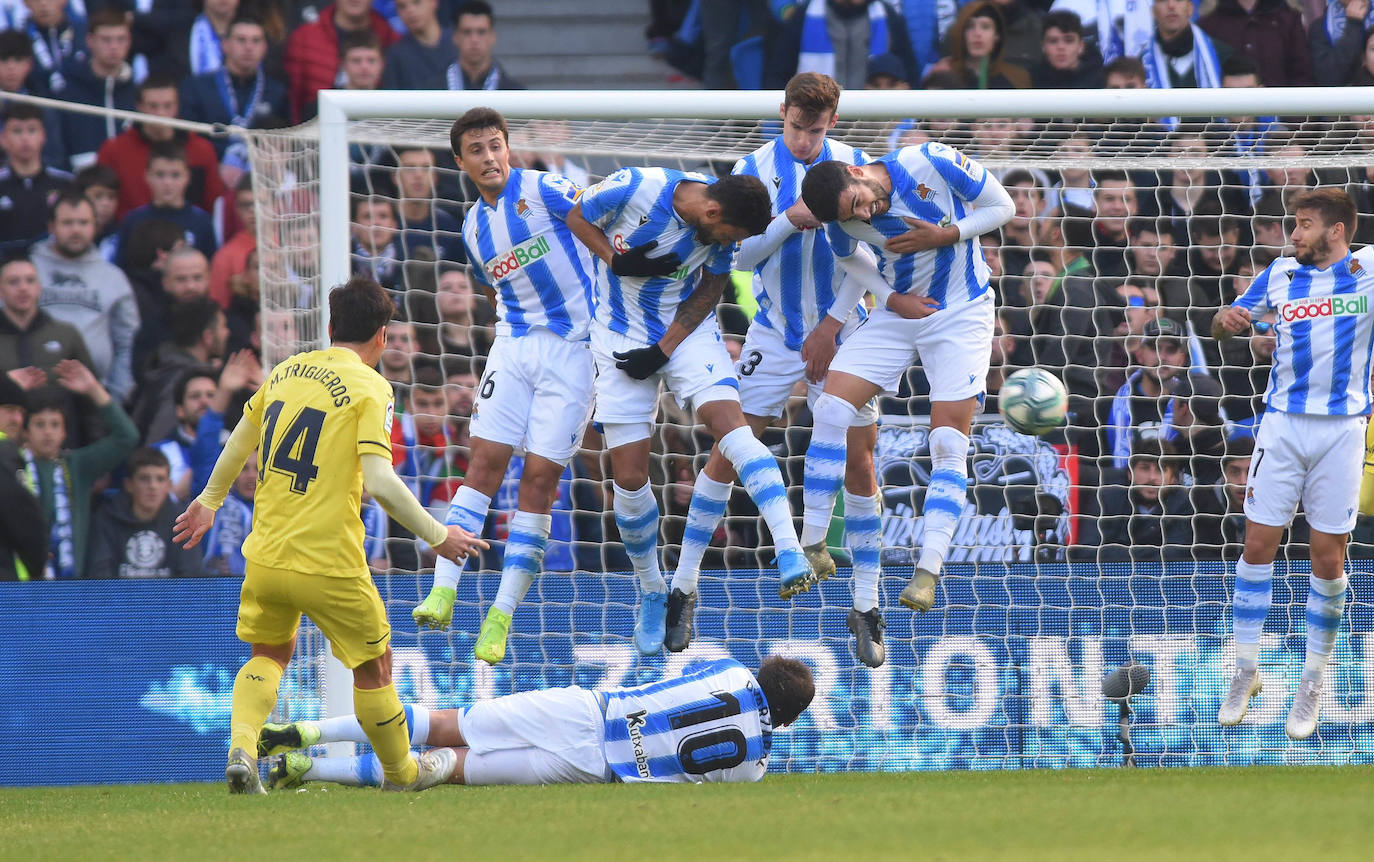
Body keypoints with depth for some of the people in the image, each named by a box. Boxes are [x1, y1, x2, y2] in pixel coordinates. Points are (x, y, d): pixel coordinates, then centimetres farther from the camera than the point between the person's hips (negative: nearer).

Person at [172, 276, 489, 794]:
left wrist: (210, 501, 36)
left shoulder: (286, 371, 8)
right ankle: (402, 772, 28)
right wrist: (437, 537, -10)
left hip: (265, 557, 5)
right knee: (373, 665, 14)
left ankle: (241, 750, 1)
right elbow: (380, 483, -19)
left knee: (270, 653, 23)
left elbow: (238, 443, 21)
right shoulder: (368, 387, -10)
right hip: (329, 566, -5)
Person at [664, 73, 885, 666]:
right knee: (727, 450, -4)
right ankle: (683, 588, 7)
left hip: (839, 332, 0)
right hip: (773, 333, 0)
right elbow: (740, 255, -6)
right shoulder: (755, 168, -3)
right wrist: (789, 221, -22)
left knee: (859, 461, -3)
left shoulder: (853, 166, -2)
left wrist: (831, 325, -9)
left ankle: (866, 610, 5)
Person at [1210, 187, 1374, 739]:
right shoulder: (1279, 276, 8)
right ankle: (1246, 668, 13)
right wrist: (1226, 320, -7)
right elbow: (1224, 327, 17)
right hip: (1281, 425, 2)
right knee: (1258, 544, 0)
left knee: (1328, 557, 1)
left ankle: (1313, 682, 14)